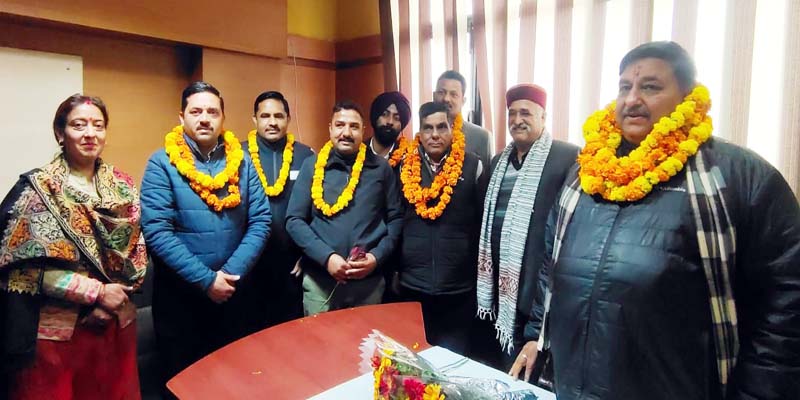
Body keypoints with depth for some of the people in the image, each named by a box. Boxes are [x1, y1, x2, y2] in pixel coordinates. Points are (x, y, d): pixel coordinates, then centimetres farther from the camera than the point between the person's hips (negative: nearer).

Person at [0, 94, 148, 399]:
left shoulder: (122, 186, 4)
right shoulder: (36, 188, -7)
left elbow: (139, 248, 4)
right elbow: (32, 265, -13)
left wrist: (115, 296, -9)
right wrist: (98, 291, -16)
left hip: (117, 322, 4)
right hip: (56, 329, -4)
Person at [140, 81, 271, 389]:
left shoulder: (241, 162, 1)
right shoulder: (162, 163, -9)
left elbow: (261, 221, -5)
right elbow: (156, 231, -17)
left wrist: (233, 272, -15)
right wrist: (206, 279, -19)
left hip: (231, 291, 3)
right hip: (179, 293, -2)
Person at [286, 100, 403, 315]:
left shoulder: (381, 168, 3)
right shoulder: (312, 166, 1)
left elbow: (396, 218, 5)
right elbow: (294, 220, -1)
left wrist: (377, 257, -9)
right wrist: (326, 257, -13)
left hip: (369, 280, 1)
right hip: (320, 280, 0)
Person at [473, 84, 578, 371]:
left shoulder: (568, 157, -9)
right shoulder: (499, 160, 13)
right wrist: (483, 277, 13)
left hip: (536, 289, -6)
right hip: (497, 285, 7)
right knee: (490, 365, 19)